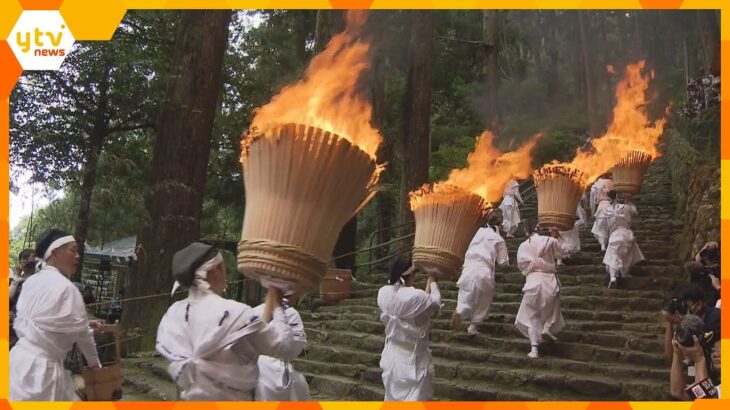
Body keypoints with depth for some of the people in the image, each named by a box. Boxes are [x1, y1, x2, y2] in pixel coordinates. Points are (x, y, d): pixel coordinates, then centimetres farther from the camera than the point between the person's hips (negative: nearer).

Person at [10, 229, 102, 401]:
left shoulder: (32, 281, 8)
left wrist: (84, 324, 19)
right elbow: (81, 332, -5)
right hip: (40, 368, -8)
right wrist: (94, 362, 10)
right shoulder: (65, 287, -14)